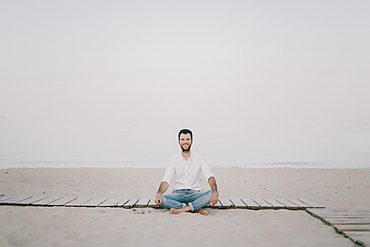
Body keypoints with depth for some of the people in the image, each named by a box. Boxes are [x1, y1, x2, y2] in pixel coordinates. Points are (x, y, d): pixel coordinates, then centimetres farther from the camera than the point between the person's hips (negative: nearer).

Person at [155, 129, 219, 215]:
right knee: (161, 199, -30)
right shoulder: (173, 161, 7)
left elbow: (209, 177, -7)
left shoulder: (199, 159, 7)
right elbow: (166, 180, -4)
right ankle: (196, 208, -30)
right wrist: (158, 194, -25)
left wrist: (215, 192, -28)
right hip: (178, 194, 0)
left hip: (194, 194, 0)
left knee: (211, 194, -29)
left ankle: (181, 209, -35)